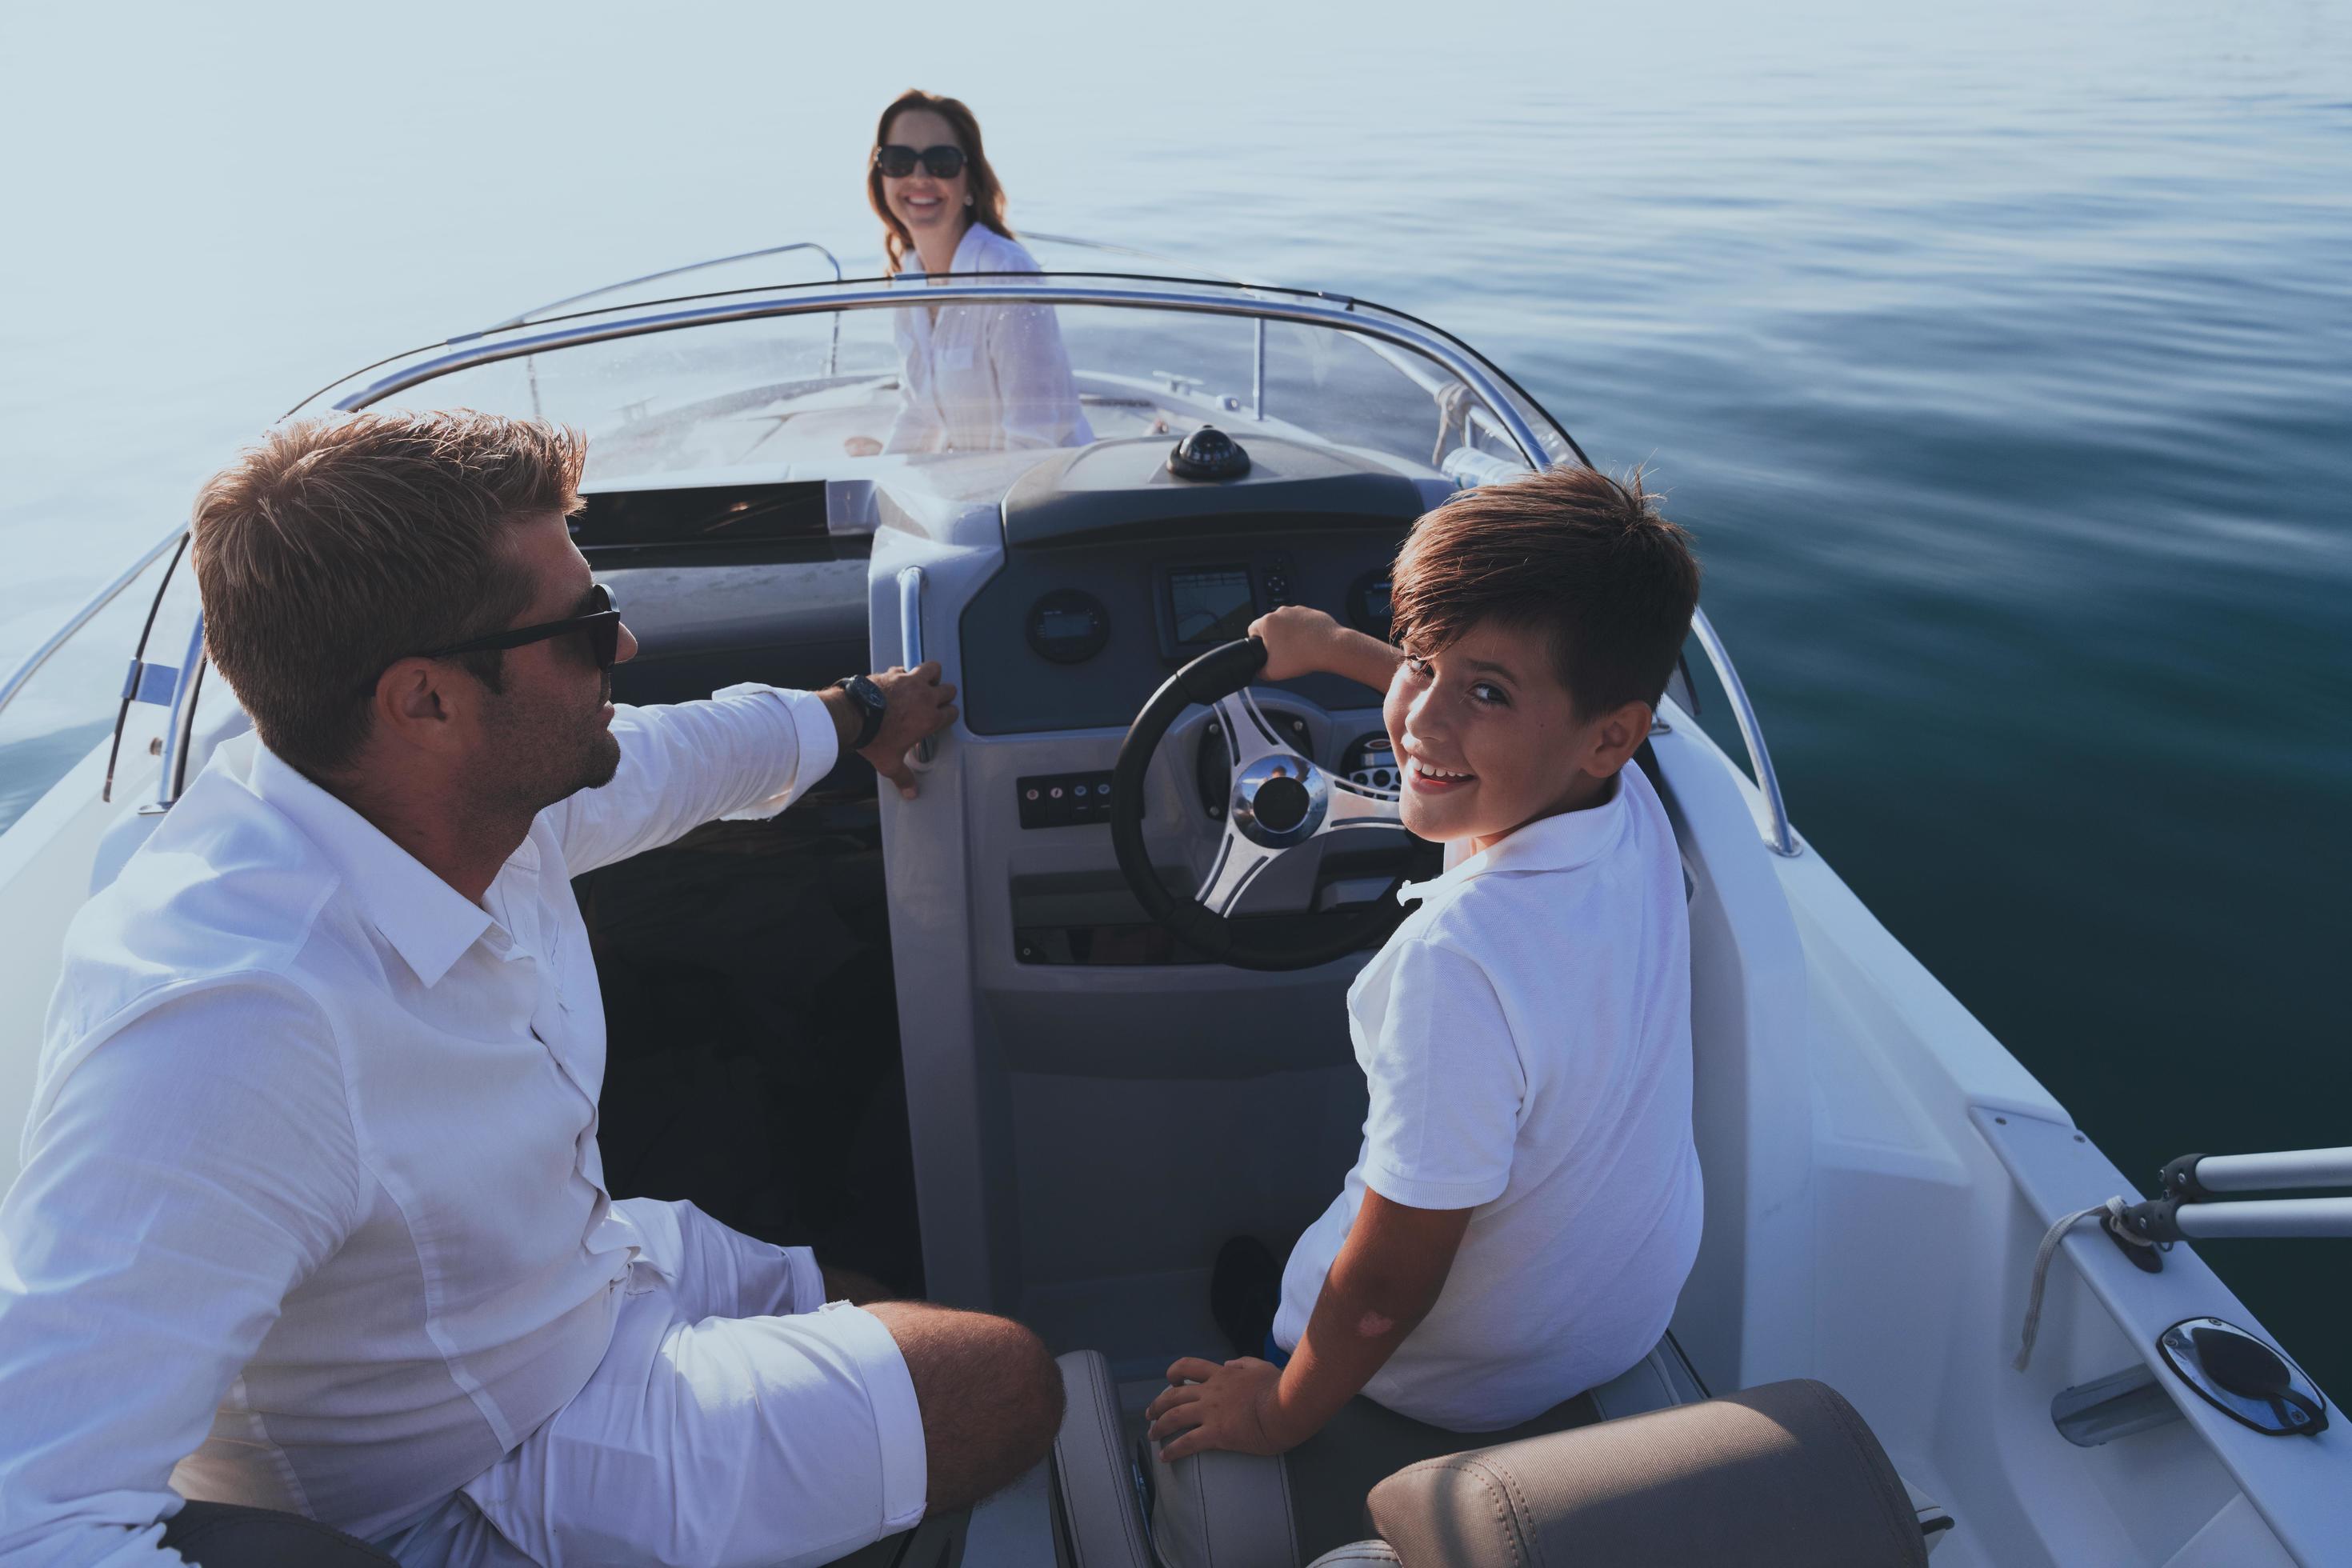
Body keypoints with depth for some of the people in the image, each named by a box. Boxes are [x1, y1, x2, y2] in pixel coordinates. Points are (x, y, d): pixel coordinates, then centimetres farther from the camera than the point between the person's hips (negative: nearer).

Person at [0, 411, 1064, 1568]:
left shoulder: (474, 782, -13)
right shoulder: (231, 1029, -41)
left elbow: (677, 752, 10)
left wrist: (854, 714, 28)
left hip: (592, 1268, 8)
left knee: (902, 1315, 20)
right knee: (1011, 1384, -1)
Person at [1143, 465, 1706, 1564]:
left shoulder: (1459, 955, -40)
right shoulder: (1628, 802, -18)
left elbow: (1390, 1288, -28)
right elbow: (1449, 704, 8)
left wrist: (1281, 1411, -12)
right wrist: (1334, 647, 18)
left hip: (1463, 1385, -6)